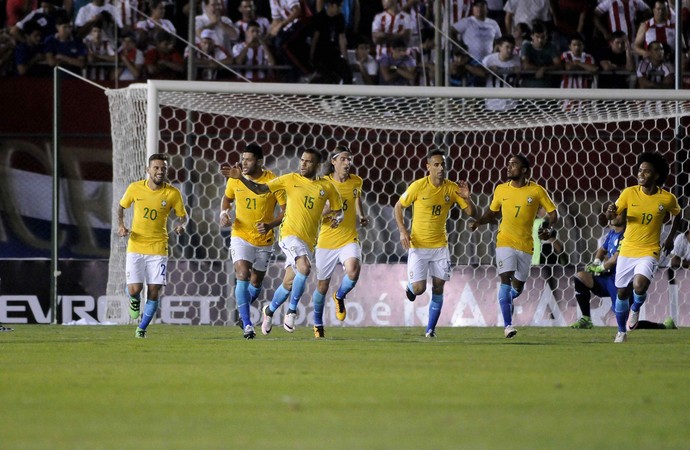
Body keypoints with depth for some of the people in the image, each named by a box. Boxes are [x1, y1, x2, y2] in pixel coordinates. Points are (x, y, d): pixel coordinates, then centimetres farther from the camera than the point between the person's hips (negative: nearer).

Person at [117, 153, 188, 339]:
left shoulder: (173, 193, -6)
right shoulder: (135, 188, -4)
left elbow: (183, 215, 6)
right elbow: (121, 206, 13)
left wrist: (181, 225, -17)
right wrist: (121, 225, -3)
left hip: (158, 248, 0)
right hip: (135, 246, 0)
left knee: (155, 292, -3)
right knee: (134, 289, -11)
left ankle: (142, 328, 19)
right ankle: (135, 301, 28)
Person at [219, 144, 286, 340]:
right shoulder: (235, 180, -4)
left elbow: (286, 210, -9)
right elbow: (227, 198, 16)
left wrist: (270, 225, -23)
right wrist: (224, 214, -4)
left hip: (264, 240, 0)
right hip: (241, 236, 0)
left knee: (256, 282, 13)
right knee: (242, 275, -19)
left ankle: (243, 312, 42)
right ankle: (247, 324, -19)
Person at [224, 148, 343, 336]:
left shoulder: (327, 187, 8)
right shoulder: (290, 180, 3)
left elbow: (337, 210, 18)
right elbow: (259, 189, 4)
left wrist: (337, 218, -5)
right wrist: (241, 178, -9)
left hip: (308, 241, 4)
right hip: (290, 234, -4)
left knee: (289, 282, 9)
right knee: (304, 268, -29)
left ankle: (270, 310, 36)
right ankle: (292, 311, -15)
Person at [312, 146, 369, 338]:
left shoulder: (356, 181, 3)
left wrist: (361, 216, 10)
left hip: (349, 239, 1)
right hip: (326, 241, -1)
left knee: (353, 271, -28)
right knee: (322, 286, 8)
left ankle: (340, 296, 6)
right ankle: (318, 325, 33)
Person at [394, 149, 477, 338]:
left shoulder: (452, 188, -3)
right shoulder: (418, 186, -11)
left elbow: (472, 214, 1)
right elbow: (398, 206, 1)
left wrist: (467, 197, -18)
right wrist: (403, 231, -10)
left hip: (440, 245, 3)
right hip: (418, 244, -3)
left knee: (438, 288, 0)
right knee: (419, 288, -8)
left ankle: (430, 329, 10)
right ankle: (410, 287, 29)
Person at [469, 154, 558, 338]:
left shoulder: (536, 191, -4)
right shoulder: (501, 190, 2)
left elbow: (553, 213, 2)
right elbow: (492, 212, 16)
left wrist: (549, 228, -16)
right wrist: (478, 222, -1)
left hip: (525, 245, 1)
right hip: (505, 241, -1)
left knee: (518, 287, 10)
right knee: (506, 279, -18)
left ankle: (506, 300, 47)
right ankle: (507, 325, -18)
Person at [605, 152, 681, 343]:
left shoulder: (667, 199, -8)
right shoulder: (629, 193, -6)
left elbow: (677, 215, 13)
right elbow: (612, 215, 1)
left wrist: (670, 238, 11)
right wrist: (610, 212, -23)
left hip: (649, 252, -2)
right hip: (627, 250, 3)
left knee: (639, 286, -26)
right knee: (622, 292, 9)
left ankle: (636, 309, 10)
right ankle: (621, 332, 31)